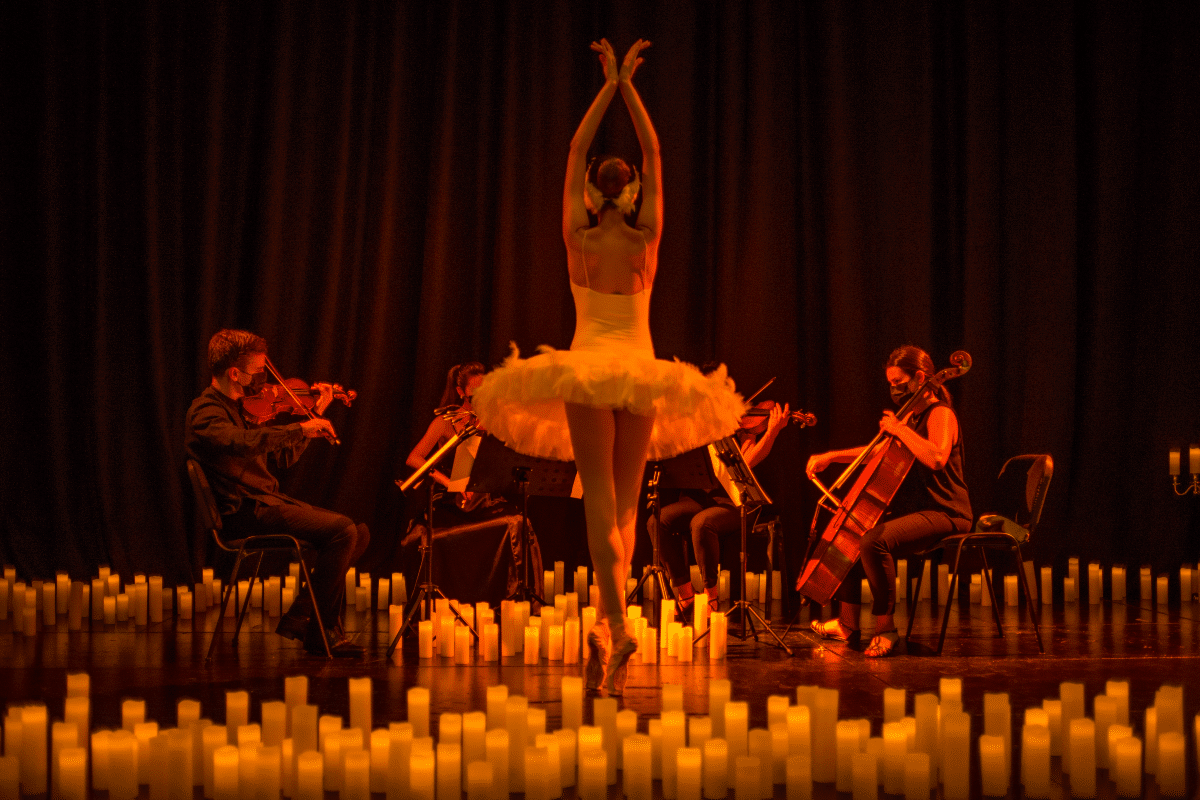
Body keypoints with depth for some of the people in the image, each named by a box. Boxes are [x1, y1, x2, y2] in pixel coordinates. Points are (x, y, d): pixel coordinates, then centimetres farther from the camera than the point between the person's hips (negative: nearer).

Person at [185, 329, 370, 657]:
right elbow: (243, 442, -34)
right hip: (245, 513, -9)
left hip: (267, 502, 10)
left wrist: (316, 415, 18)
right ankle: (321, 631, -10)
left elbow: (284, 455, 23)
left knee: (359, 532, 1)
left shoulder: (238, 407, 18)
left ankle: (299, 618, 1)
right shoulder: (206, 413, -12)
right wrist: (300, 429, -34)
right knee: (341, 530, -22)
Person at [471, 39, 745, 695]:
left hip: (587, 370, -2)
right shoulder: (647, 239, -1)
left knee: (599, 497, -8)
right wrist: (628, 85, 9)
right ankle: (609, 626, 7)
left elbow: (575, 153, 6)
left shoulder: (578, 239, -3)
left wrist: (608, 85, 11)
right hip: (642, 370, 2)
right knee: (626, 499, 10)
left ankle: (616, 624, -26)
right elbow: (653, 154, 6)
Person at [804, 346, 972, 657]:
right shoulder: (911, 416, 17)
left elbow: (936, 458, -33)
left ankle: (885, 627, -22)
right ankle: (848, 623, 16)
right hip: (912, 509, 11)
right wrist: (830, 457, 20)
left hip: (942, 514, -11)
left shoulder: (940, 414, -13)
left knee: (874, 541, -32)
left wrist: (900, 430, -24)